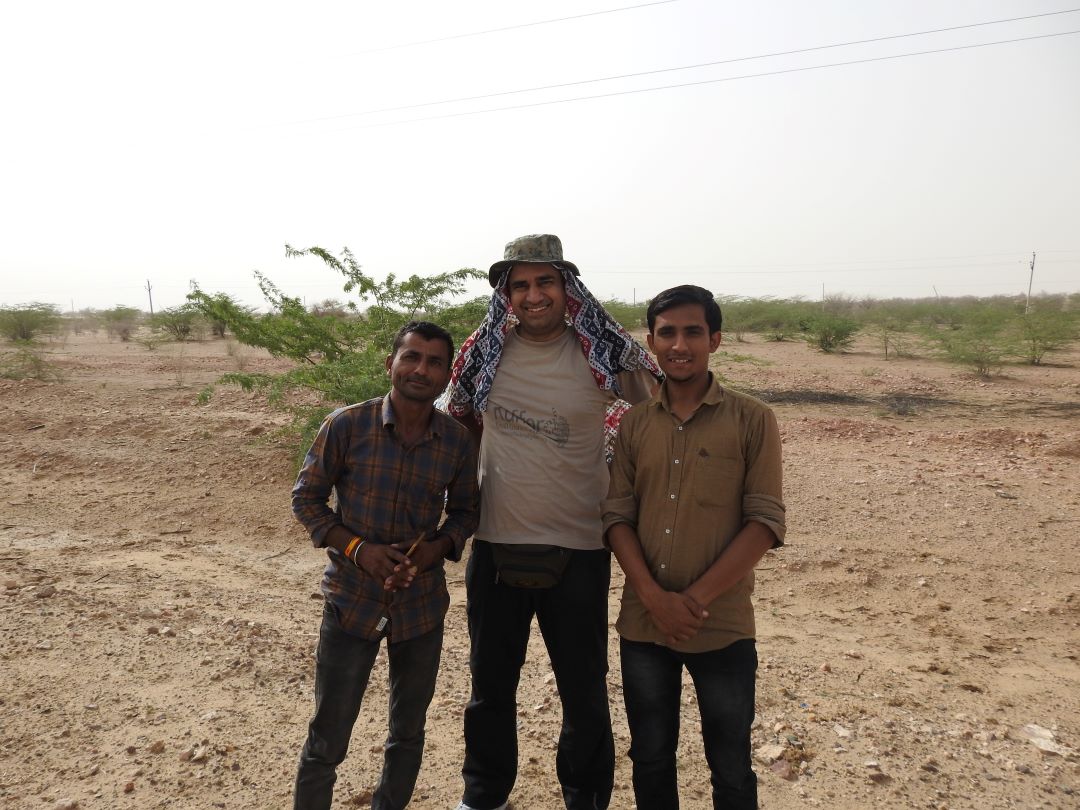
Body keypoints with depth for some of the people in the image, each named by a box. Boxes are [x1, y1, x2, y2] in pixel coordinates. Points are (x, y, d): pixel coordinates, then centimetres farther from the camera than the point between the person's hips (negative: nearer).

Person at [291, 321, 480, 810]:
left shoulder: (458, 442, -7)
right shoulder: (346, 426, -14)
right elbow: (306, 498, -4)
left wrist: (437, 548, -13)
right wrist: (357, 547, -18)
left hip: (422, 605, 3)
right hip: (352, 600, -2)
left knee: (408, 733, 20)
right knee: (327, 740, 9)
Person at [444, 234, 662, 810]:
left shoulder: (602, 355, -9)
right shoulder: (484, 353, -1)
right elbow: (458, 421, 14)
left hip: (577, 550, -2)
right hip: (495, 546, 3)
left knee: (584, 692, 13)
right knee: (490, 683, 20)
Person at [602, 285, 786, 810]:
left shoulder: (751, 420, -6)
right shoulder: (634, 423, 3)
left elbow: (765, 521, -10)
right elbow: (617, 514, 0)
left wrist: (696, 598, -16)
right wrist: (653, 595, -13)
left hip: (722, 628, -3)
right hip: (643, 625, 3)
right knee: (650, 759, 19)